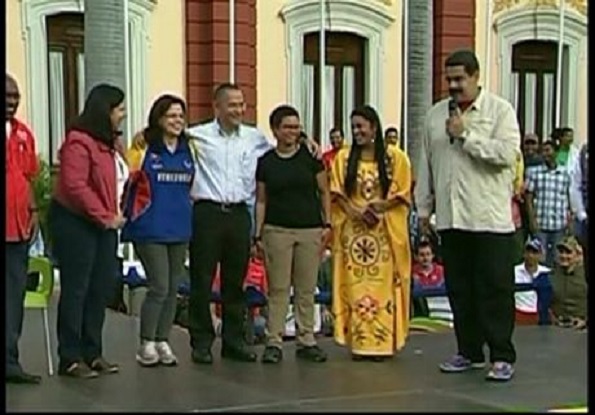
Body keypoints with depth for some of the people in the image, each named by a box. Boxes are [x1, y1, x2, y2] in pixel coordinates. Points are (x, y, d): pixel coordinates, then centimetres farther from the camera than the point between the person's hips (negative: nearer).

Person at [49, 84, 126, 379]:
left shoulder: (106, 143, 14)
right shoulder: (78, 142, -16)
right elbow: (75, 187, -22)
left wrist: (115, 215, 3)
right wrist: (105, 217, -17)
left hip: (103, 225, 9)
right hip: (75, 223, -9)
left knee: (102, 288, 10)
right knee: (75, 290, -2)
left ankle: (92, 353, 20)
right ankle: (70, 358, 5)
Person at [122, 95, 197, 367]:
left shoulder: (189, 150, 10)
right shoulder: (144, 148, -7)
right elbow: (126, 178, -10)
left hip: (179, 228, 6)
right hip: (150, 229, -6)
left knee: (173, 288, 9)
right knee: (159, 288, -7)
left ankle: (162, 342, 20)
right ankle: (146, 345, 6)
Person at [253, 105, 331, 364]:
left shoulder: (310, 156, 3)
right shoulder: (265, 161, 4)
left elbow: (324, 192, 8)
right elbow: (261, 200, 7)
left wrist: (327, 223, 0)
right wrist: (257, 234, 3)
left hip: (310, 230, 1)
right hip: (277, 230, -1)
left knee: (307, 289, 5)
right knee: (278, 289, 0)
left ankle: (306, 341, 13)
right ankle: (274, 342, 5)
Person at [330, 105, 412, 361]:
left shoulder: (395, 157, 2)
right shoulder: (343, 157, 9)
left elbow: (402, 194, -1)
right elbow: (337, 193, 4)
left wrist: (378, 207, -16)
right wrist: (356, 211, -12)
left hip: (385, 232, -2)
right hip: (352, 231, 2)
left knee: (382, 285, -2)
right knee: (355, 286, 0)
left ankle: (382, 342, 2)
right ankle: (358, 342, 3)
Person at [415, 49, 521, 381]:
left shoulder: (500, 110, -1)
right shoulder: (436, 114, 13)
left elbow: (508, 154, -16)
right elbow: (426, 164, 16)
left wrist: (466, 135, -15)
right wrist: (424, 208, 15)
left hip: (491, 218, -5)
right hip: (450, 217, 5)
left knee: (495, 289, -2)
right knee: (459, 289, 10)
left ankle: (503, 356, 4)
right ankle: (469, 352, 20)